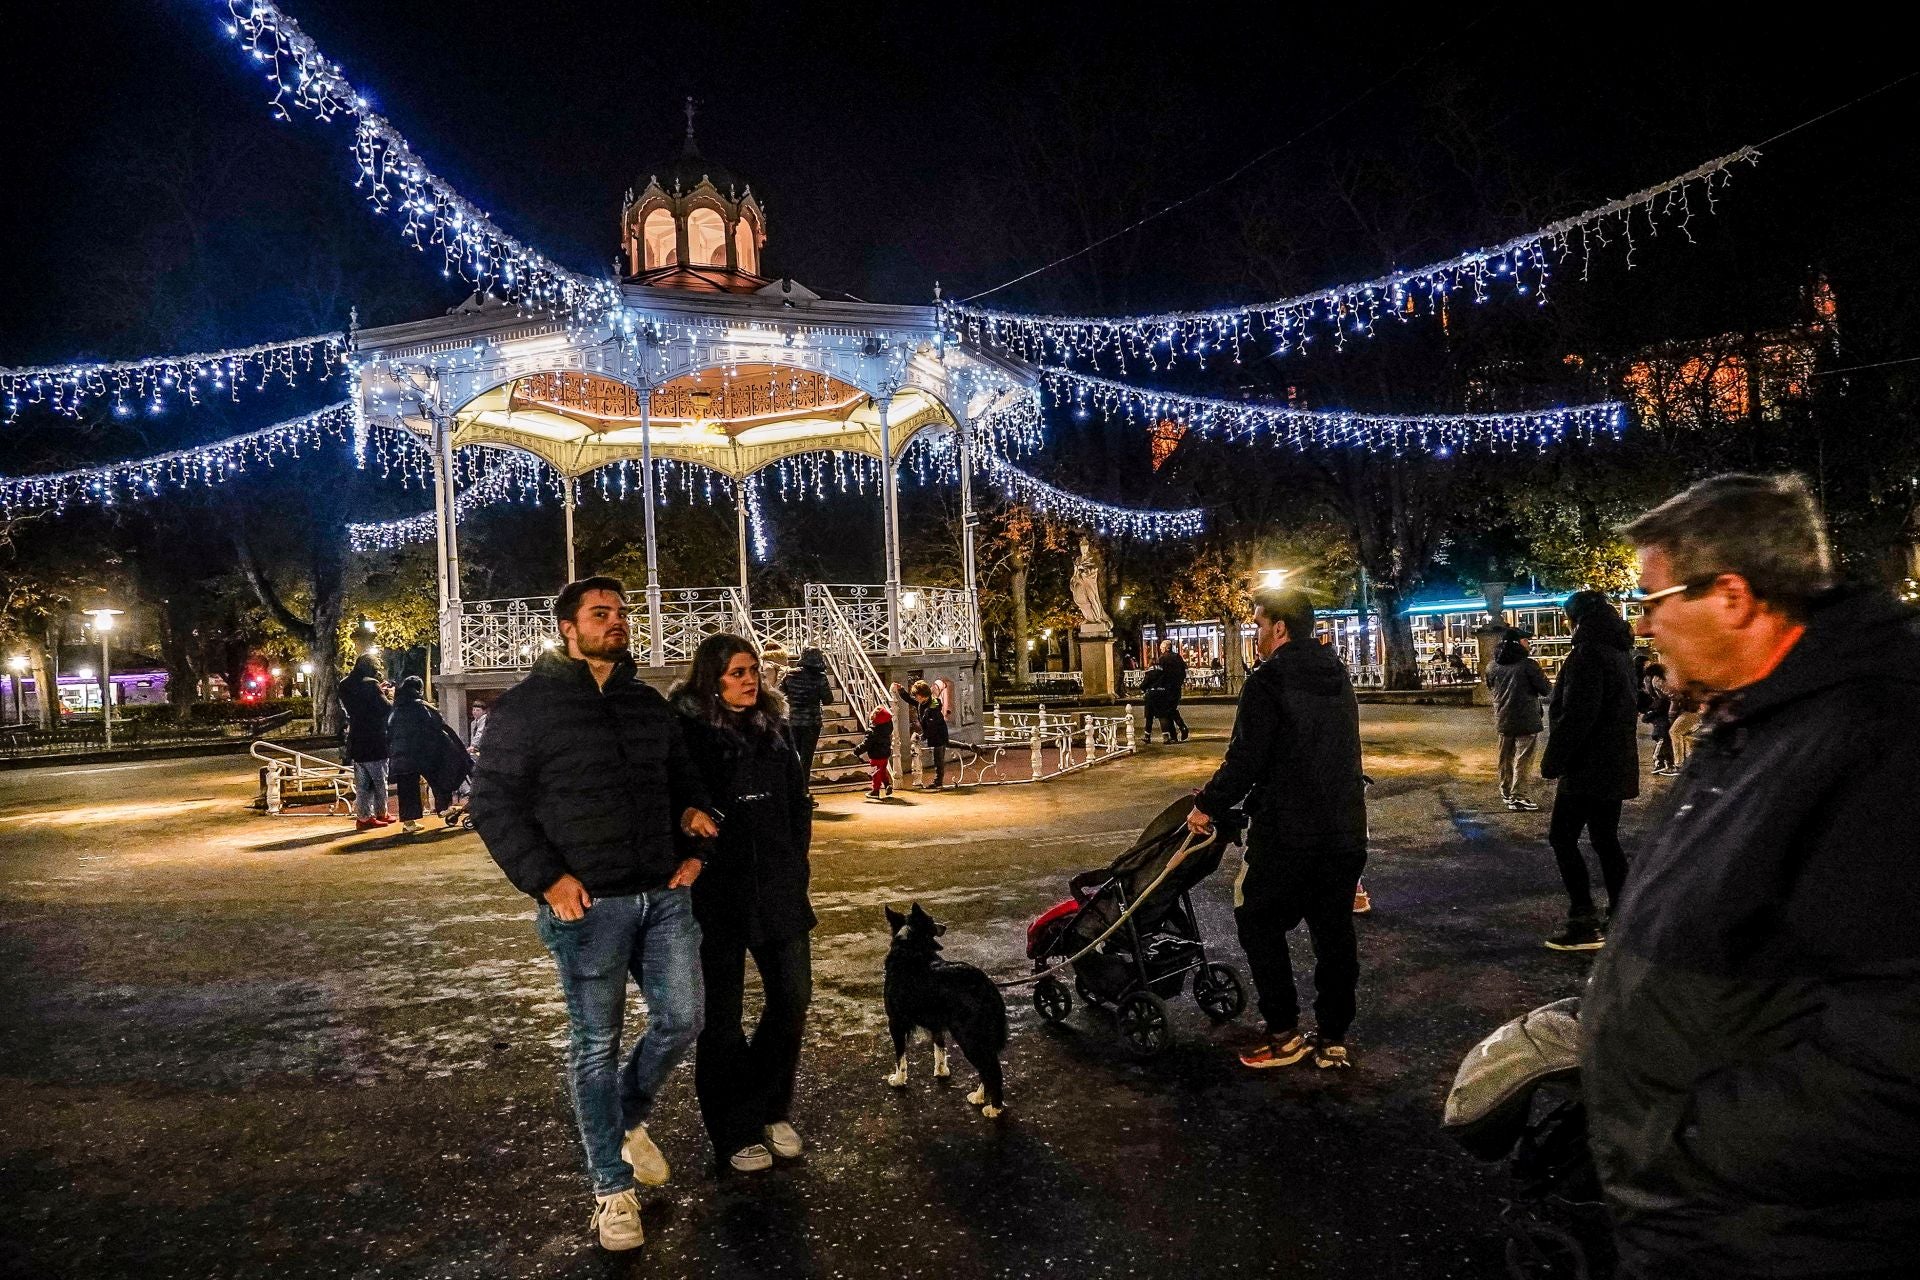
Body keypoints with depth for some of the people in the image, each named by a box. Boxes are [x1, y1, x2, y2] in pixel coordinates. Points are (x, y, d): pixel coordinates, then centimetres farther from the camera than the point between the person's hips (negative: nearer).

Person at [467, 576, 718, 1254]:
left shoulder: (649, 703, 13)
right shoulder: (528, 704, -4)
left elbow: (684, 779, 22)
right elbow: (492, 800, -6)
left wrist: (694, 840, 6)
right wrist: (546, 878, -14)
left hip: (664, 893, 5)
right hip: (588, 904, -5)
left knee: (682, 1020, 8)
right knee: (595, 1044, 5)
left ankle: (629, 1117, 38)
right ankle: (612, 1188, 20)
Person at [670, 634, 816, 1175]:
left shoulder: (774, 726, 10)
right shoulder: (688, 731, -8)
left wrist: (794, 863, 8)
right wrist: (692, 863, -11)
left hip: (777, 887, 5)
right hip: (716, 890, -5)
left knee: (792, 997, 8)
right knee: (722, 1014, 6)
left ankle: (771, 1109, 29)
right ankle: (735, 1131, 21)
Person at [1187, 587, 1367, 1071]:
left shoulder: (1268, 681, -14)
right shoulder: (1338, 675, 11)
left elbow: (1246, 758, -18)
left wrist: (1208, 805, -4)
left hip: (1288, 832, -7)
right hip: (1346, 829, 7)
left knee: (1259, 922, 9)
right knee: (1335, 931, 13)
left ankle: (1284, 1034, 9)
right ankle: (1334, 1040, 20)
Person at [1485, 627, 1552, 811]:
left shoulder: (1493, 666, 2)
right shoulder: (1528, 664, -16)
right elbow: (1546, 690, -10)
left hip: (1502, 720, 6)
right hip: (1526, 720, -6)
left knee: (1506, 758, 18)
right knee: (1522, 760, -2)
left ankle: (1506, 793, 28)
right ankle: (1518, 797, -5)